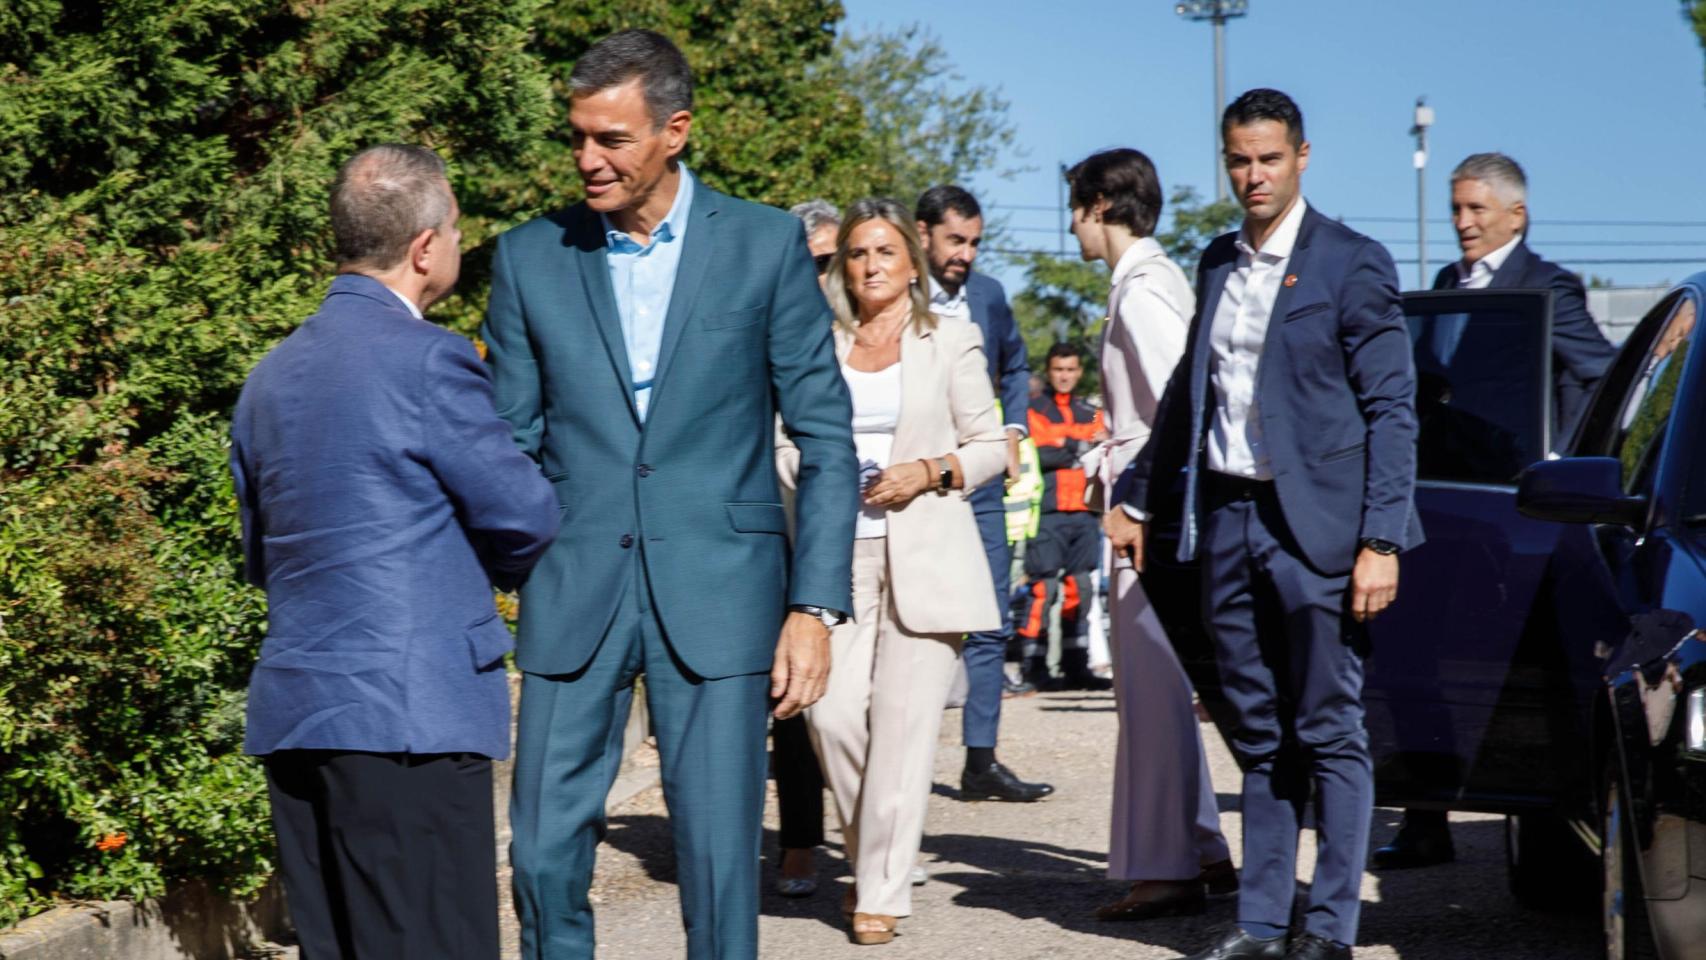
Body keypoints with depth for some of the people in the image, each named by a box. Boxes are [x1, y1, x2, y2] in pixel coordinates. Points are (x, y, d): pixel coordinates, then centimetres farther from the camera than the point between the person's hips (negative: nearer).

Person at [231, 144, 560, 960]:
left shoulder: (270, 377, 15)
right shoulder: (428, 360, -10)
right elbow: (524, 518, -5)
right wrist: (492, 565, 16)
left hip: (291, 711, 8)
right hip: (410, 714, -8)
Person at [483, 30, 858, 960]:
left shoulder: (765, 244, 1)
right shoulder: (529, 258, 6)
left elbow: (825, 438, 2)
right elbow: (513, 444, 9)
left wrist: (815, 605, -5)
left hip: (717, 594, -2)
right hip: (575, 595, 2)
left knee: (719, 858, -1)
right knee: (544, 853, 1)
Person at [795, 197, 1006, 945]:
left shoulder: (951, 341, 8)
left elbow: (991, 446, 8)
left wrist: (931, 472, -9)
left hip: (925, 557, -2)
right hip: (840, 554, 2)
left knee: (902, 727, -7)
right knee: (831, 712, -10)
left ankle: (882, 891, 0)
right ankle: (869, 853, 14)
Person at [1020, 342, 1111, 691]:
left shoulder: (1091, 414, 20)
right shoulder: (1035, 411, 4)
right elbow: (1037, 455, -11)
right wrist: (1081, 446, -10)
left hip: (1084, 514, 5)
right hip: (1049, 514, -5)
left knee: (1080, 589, 6)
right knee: (1044, 587, -10)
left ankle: (1076, 665, 11)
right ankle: (1035, 667, -6)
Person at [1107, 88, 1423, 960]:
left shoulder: (1352, 265, -5)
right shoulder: (1218, 263, 13)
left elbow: (1392, 411, -8)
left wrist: (1381, 540, -14)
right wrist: (1137, 497, 25)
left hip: (1314, 526, -6)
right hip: (1226, 519, 6)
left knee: (1330, 733, 0)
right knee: (1259, 737, 10)